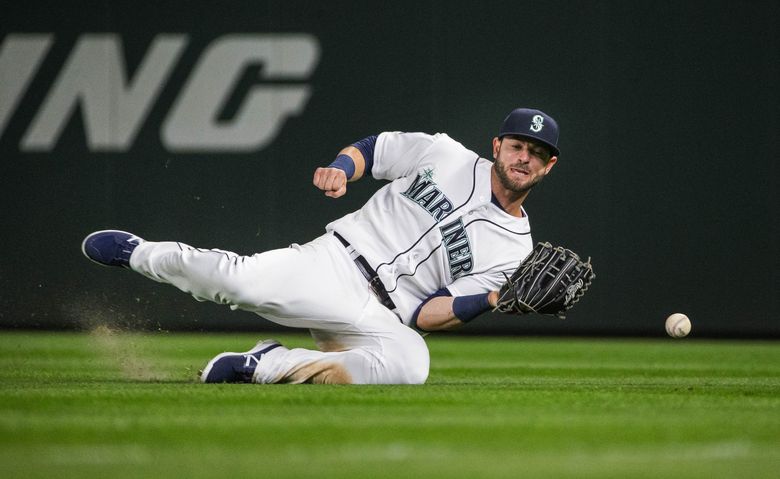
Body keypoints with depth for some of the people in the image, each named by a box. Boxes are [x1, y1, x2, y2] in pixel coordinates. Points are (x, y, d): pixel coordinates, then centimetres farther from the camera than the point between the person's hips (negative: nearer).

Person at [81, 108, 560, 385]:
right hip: (335, 262, 0)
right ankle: (138, 252, 3)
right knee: (245, 280, -29)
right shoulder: (445, 155, 8)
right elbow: (371, 148, 19)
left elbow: (428, 316, 0)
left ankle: (261, 366, -20)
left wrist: (492, 300, -18)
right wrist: (341, 168, -4)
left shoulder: (514, 250, 5)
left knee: (410, 363, -36)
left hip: (379, 319, 0)